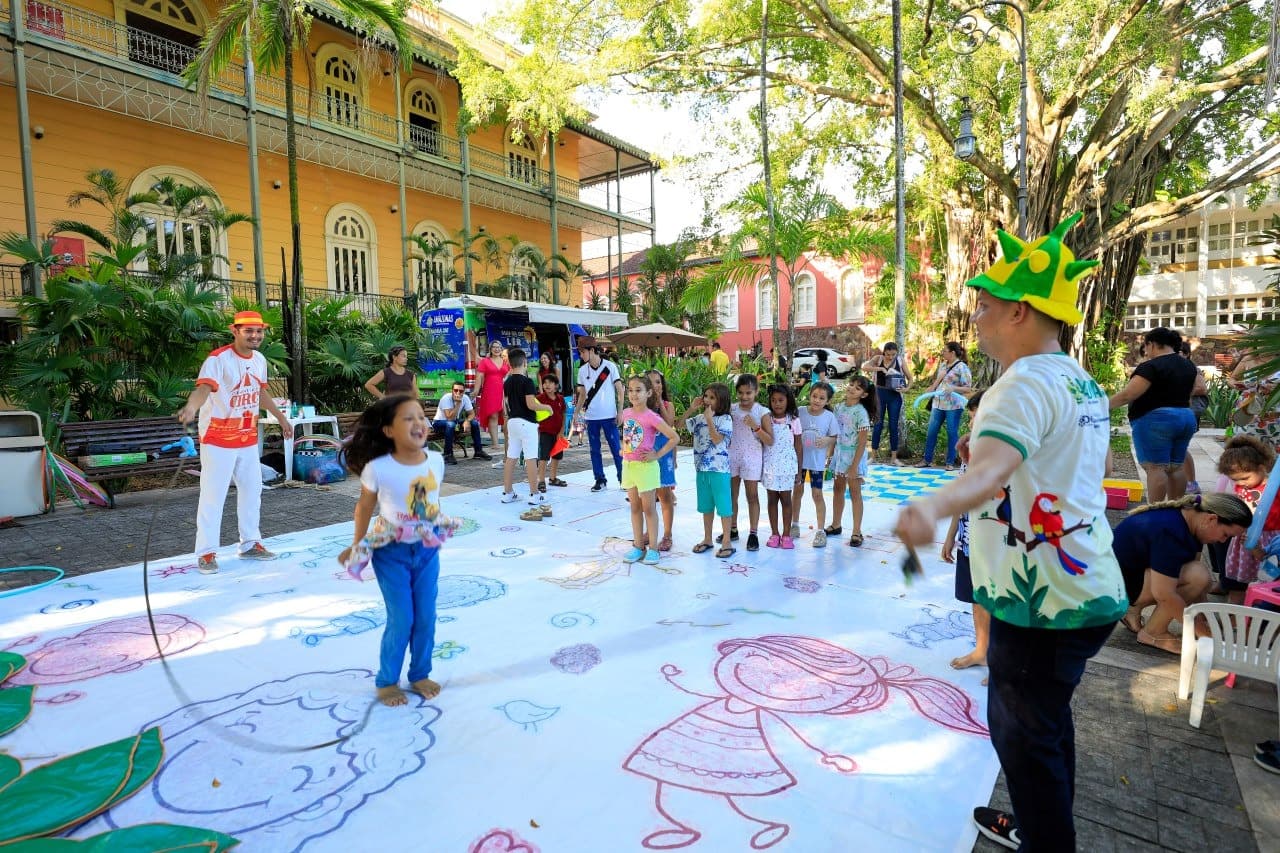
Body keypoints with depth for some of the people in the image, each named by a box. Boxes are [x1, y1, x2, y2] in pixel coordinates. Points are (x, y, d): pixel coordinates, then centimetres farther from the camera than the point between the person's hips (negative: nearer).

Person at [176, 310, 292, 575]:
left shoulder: (259, 360, 6)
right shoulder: (218, 359, -17)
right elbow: (203, 388, -34)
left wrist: (281, 417, 28)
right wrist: (191, 407, -55)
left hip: (249, 440, 8)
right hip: (218, 441, -7)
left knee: (252, 491, 15)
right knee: (213, 496, -2)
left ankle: (250, 544, 29)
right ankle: (206, 553, 10)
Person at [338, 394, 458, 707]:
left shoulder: (436, 461, -10)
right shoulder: (378, 468, -20)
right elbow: (365, 506, -4)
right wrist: (357, 545, 7)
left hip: (427, 549, 4)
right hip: (392, 552, -3)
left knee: (426, 617, 11)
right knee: (401, 620, 2)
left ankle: (420, 675, 32)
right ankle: (386, 681, 26)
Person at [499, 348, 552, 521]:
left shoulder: (507, 382, 8)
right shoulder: (527, 381, -14)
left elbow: (507, 402, 15)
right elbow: (531, 404, -19)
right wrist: (547, 407, -4)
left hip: (512, 421, 7)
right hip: (526, 422, -7)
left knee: (511, 457, 10)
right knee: (530, 458, -4)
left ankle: (507, 492, 16)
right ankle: (534, 495, -1)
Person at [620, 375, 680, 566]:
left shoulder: (651, 416, -16)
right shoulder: (626, 414, 3)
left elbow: (674, 437, -17)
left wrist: (657, 454, -14)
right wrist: (624, 448, 12)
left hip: (646, 466, -6)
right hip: (628, 465, 6)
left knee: (649, 508, 3)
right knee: (635, 507, 13)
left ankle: (653, 549, 13)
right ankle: (638, 546, 22)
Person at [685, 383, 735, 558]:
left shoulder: (725, 419, -10)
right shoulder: (699, 418, 8)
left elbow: (717, 439, -19)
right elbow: (683, 425, 14)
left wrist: (709, 419, -19)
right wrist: (692, 409, 3)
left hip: (719, 469, -7)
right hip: (701, 468, 7)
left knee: (723, 505, 1)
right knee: (706, 505, 16)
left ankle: (727, 542, 10)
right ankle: (707, 539, 28)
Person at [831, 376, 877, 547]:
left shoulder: (861, 413, -17)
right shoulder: (838, 407, 1)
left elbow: (862, 443, -17)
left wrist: (854, 466, -19)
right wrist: (831, 454, 9)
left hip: (854, 455, -6)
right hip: (839, 452, 6)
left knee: (855, 493, 1)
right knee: (838, 489, 16)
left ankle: (856, 532, 9)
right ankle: (835, 525, 29)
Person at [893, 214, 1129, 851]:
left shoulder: (1028, 381, -20)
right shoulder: (1083, 382, 10)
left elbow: (990, 471, -41)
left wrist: (932, 507, -59)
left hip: (1043, 600, -10)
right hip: (1091, 590, 10)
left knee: (1021, 729, 5)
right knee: (1045, 717, 24)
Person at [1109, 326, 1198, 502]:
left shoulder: (1151, 366, -14)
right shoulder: (1189, 366, 15)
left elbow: (1127, 395, -18)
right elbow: (1189, 395, 20)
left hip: (1156, 420, -9)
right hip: (1186, 419, 9)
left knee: (1156, 467, -9)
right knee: (1175, 467, 11)